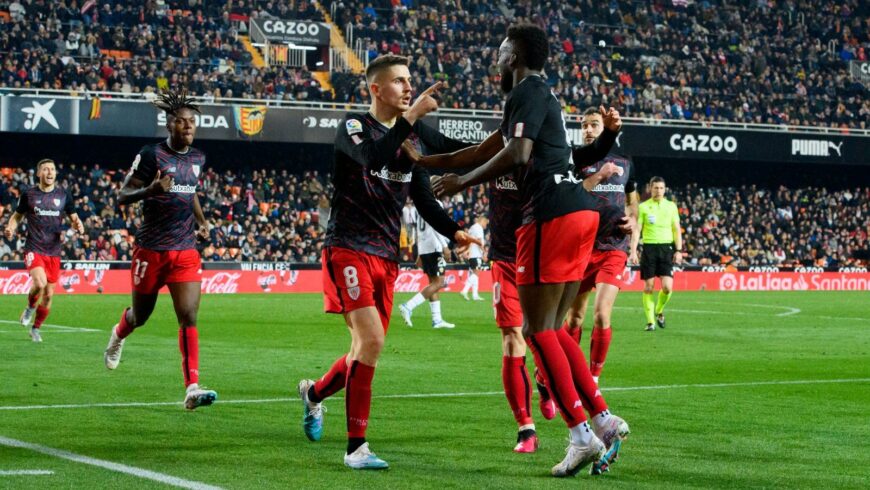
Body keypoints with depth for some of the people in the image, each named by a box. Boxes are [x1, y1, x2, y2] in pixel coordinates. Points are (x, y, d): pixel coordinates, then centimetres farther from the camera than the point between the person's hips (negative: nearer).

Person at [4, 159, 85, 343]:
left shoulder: (64, 194, 4)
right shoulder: (28, 194, 0)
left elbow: (73, 218, 12)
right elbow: (17, 216, 11)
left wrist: (78, 225, -12)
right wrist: (10, 228, -10)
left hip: (54, 251, 3)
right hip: (34, 249, -3)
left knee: (49, 294, 4)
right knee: (40, 283, -26)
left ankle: (36, 328, 25)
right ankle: (30, 307, 7)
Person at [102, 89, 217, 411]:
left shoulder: (197, 158, 8)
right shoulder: (151, 154, -10)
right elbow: (122, 196, -9)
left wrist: (201, 221, 11)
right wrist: (150, 190, -28)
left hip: (186, 251, 3)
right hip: (151, 249, -3)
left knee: (189, 317, -11)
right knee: (141, 315, 14)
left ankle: (192, 389, -16)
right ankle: (119, 335, 51)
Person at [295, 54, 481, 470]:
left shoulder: (416, 136, 11)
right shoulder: (354, 127, -7)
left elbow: (423, 198, 16)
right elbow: (373, 156, -30)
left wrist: (453, 231, 0)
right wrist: (411, 117, -34)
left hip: (386, 256, 7)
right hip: (349, 247, -7)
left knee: (367, 349, 9)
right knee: (371, 340, -20)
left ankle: (315, 392, 41)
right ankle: (356, 447, -12)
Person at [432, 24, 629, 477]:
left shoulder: (526, 92, -5)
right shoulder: (541, 94, 26)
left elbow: (517, 154, -18)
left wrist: (462, 183, -7)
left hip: (552, 216, -9)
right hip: (580, 209, 9)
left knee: (538, 331, -5)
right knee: (551, 330, 12)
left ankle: (582, 435, -9)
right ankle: (604, 419, 6)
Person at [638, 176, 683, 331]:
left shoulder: (671, 206, 9)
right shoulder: (643, 207, 4)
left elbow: (677, 230, 11)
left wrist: (679, 250, 2)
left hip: (666, 247, 1)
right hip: (649, 247, -1)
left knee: (667, 286, -9)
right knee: (649, 287, -2)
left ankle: (659, 311, 18)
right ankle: (650, 321, 6)